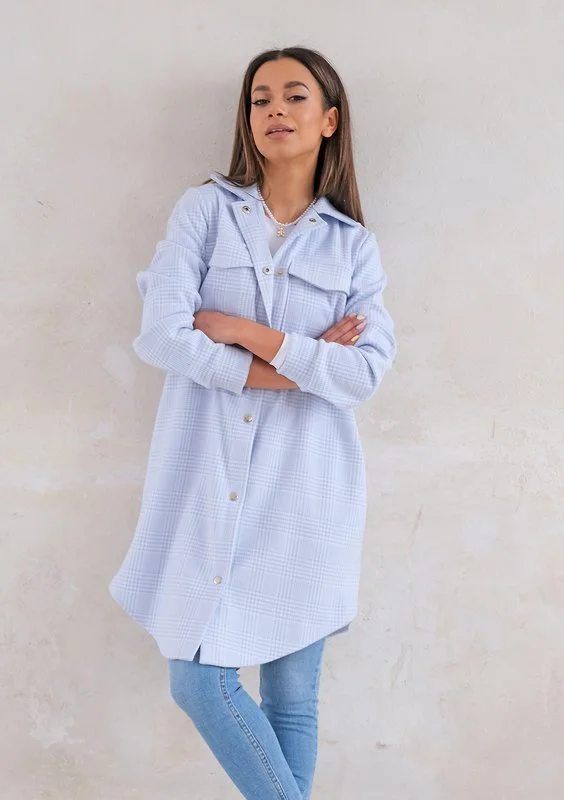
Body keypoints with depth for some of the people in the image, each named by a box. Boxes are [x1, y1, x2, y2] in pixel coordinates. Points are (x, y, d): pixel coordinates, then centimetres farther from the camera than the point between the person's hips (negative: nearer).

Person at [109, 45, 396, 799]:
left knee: (292, 695, 7)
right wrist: (304, 363, -9)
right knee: (199, 681, 1)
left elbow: (366, 372, -7)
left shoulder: (354, 246, 7)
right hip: (207, 479, 0)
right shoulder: (205, 208, 4)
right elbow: (160, 335, -9)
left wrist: (244, 330, -11)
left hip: (305, 487, 0)